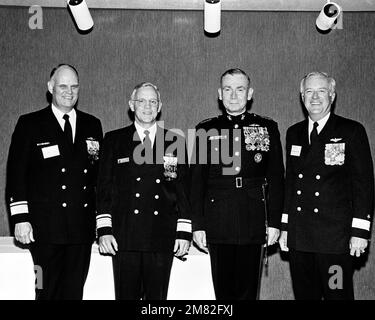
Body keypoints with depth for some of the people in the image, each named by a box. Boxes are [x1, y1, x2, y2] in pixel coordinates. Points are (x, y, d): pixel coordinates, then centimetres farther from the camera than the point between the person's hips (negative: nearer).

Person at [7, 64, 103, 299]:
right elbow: (16, 173, -1)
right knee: (48, 291, 1)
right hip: (45, 227, -3)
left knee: (74, 291, 7)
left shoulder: (92, 125, 13)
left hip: (82, 227, 3)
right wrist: (21, 218, -8)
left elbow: (100, 174, 14)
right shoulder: (30, 124, 3)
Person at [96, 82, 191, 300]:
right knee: (126, 295, 4)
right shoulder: (114, 140, 8)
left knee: (157, 296, 6)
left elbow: (183, 190, 8)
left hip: (163, 239, 1)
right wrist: (104, 229, -3)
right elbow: (104, 187, 5)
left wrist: (184, 232, 2)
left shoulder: (175, 142, 9)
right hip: (124, 236, 0)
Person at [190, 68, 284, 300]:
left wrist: (275, 221, 1)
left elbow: (276, 178, 7)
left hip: (253, 224, 0)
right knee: (223, 291, 5)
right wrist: (198, 224, 1)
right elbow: (197, 180, 6)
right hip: (218, 225, 0)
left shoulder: (268, 128, 7)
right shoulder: (206, 130, 7)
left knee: (248, 290, 4)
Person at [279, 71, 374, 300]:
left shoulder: (351, 131, -1)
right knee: (304, 294, 10)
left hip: (336, 238, -4)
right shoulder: (294, 133, 13)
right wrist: (285, 227, 12)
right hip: (298, 237, 5)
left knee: (338, 294, -1)